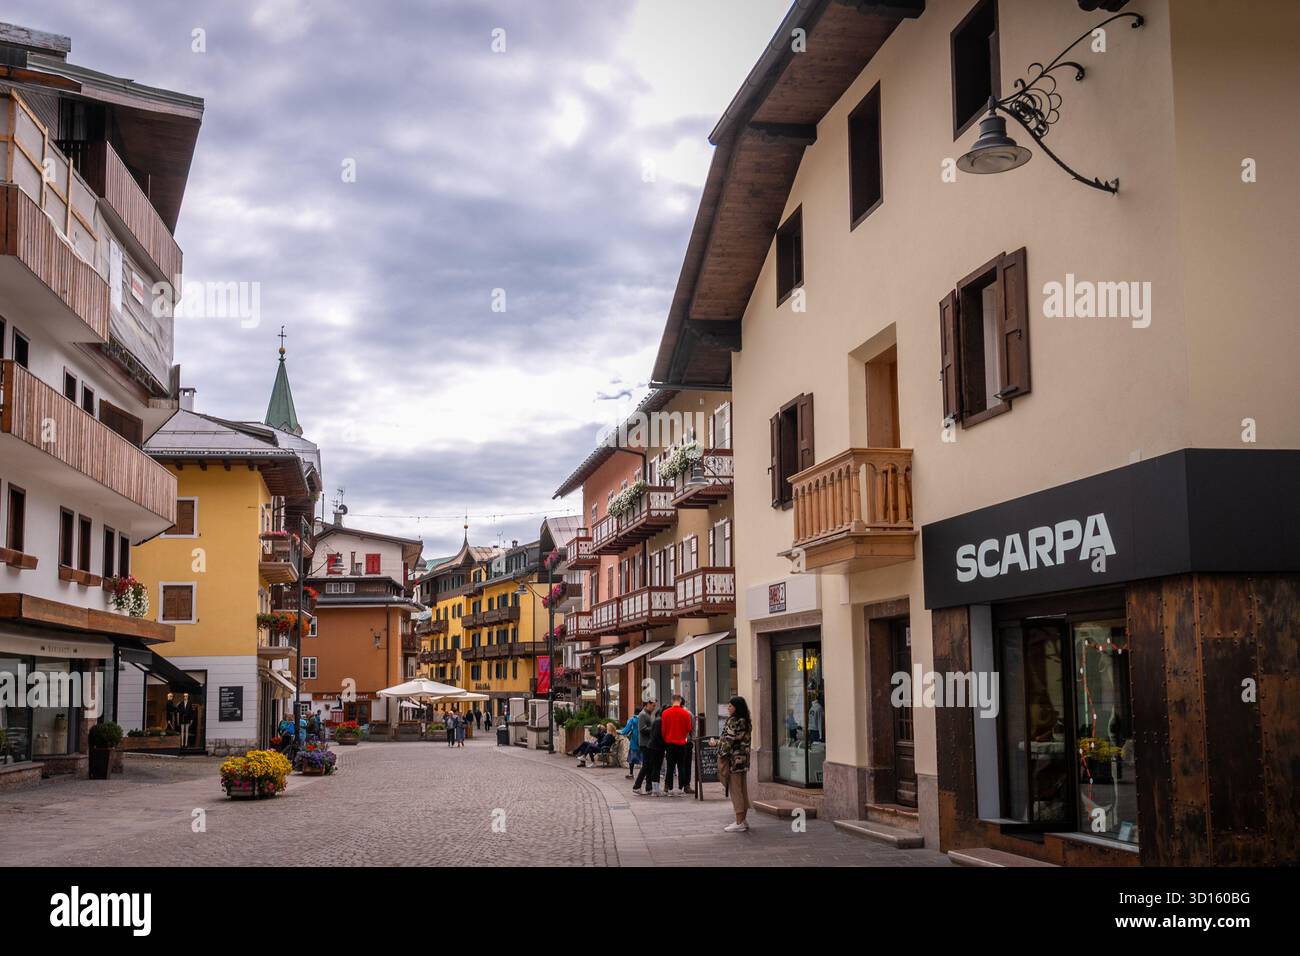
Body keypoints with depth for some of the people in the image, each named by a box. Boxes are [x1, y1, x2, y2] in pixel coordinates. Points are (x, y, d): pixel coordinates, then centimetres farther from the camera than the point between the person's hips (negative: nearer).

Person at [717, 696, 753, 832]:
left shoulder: (733, 721, -15)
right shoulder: (745, 721, 11)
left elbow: (728, 740, -17)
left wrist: (721, 756, -9)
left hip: (733, 759, -9)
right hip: (744, 759, 9)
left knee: (735, 790, -4)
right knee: (743, 790, 13)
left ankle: (739, 822, -3)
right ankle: (744, 819, 19)